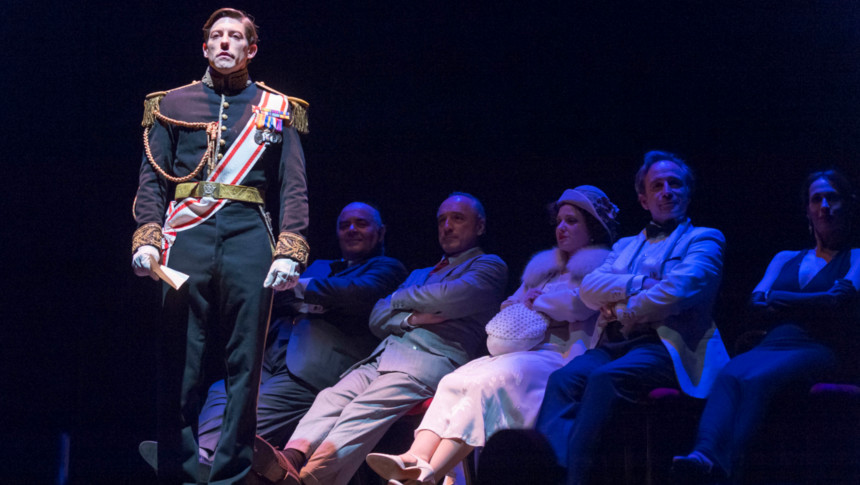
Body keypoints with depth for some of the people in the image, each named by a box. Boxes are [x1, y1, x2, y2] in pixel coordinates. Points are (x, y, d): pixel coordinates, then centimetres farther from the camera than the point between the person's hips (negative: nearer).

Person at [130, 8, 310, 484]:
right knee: (179, 362, -3)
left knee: (245, 363, -1)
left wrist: (289, 252, -5)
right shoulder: (174, 104, 16)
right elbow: (152, 178, 11)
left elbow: (294, 187, 8)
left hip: (249, 236, 0)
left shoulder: (276, 110, 14)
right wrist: (147, 238, -5)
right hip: (187, 237, 0)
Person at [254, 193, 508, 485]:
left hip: (431, 360, -7)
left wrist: (399, 299, 10)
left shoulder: (489, 266, 16)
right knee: (331, 398, -25)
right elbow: (377, 318, 22)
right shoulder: (420, 274, 37)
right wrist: (411, 318, -1)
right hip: (382, 358, 7)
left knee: (365, 411, -33)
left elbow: (450, 297, -6)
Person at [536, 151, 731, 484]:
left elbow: (676, 291, -7)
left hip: (665, 345, -5)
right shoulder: (626, 246, 32)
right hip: (613, 345, 5)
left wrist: (621, 312, -1)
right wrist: (640, 285, -3)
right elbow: (590, 288, 12)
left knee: (605, 378, -35)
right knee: (563, 379, -28)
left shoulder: (704, 240, 14)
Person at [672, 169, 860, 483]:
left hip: (820, 350, -4)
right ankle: (705, 453, -59)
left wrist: (778, 299, 5)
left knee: (757, 378, -38)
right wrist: (814, 303, 2)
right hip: (773, 345, 4)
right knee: (730, 374, -35)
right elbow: (757, 302, 14)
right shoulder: (785, 259, 31)